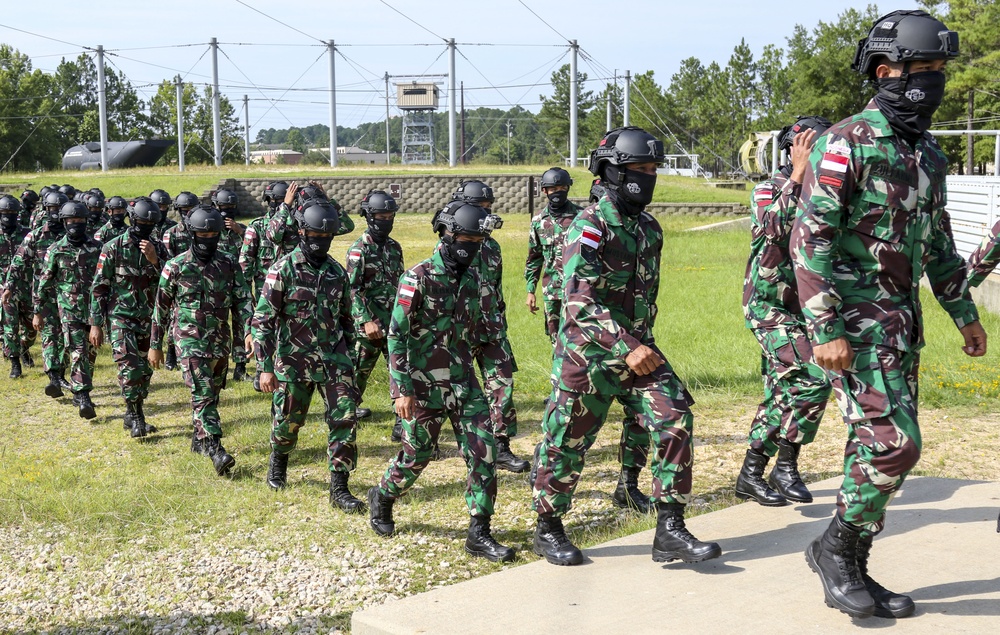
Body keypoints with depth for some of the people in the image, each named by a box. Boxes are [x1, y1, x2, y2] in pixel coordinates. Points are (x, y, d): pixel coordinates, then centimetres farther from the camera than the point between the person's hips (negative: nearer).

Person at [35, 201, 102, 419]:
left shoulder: (97, 248, 3)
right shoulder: (56, 250, -1)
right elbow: (45, 282, 3)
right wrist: (38, 312, 3)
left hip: (94, 309, 2)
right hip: (69, 310, -2)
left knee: (89, 353, 10)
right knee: (78, 352, -11)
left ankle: (79, 392, 25)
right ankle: (83, 397, -15)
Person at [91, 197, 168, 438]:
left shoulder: (158, 248, 5)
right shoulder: (113, 248, -6)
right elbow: (99, 287, -4)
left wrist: (155, 260, -19)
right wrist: (96, 324, -6)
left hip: (148, 320, 4)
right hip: (121, 318, -4)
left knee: (144, 371, 10)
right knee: (129, 368, -16)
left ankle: (132, 417, 24)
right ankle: (135, 417, -4)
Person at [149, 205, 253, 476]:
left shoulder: (229, 265, 3)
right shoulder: (176, 267, -5)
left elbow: (242, 301, 2)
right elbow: (161, 307, 2)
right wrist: (155, 345, 4)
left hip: (220, 340, 4)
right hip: (190, 339, -4)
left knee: (212, 394, 14)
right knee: (202, 394, -15)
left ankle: (199, 439, 33)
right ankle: (215, 450, -22)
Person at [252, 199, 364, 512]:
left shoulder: (337, 272, 6)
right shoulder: (283, 270, -9)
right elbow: (262, 321, -10)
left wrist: (348, 362, 16)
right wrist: (265, 368, -13)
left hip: (334, 360, 3)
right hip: (294, 362, -3)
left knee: (345, 419, -7)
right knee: (288, 422, 11)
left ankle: (339, 489, 0)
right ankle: (278, 462, 43)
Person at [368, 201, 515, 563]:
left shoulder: (472, 279, 7)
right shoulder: (418, 278, -12)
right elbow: (396, 336, -13)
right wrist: (402, 390, -17)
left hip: (463, 382, 5)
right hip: (424, 385, -5)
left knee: (483, 450, -6)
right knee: (416, 455, 8)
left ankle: (479, 534, 1)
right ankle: (382, 499, 38)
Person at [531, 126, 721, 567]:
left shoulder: (650, 229, 10)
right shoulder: (590, 225, -14)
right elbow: (579, 300, -24)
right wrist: (627, 346, -28)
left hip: (639, 349, 6)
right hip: (588, 353, -6)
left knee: (675, 420, -9)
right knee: (566, 444, 4)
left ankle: (670, 530, -3)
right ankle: (548, 530, 24)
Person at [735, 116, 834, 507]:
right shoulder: (768, 190, -10)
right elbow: (772, 229, -31)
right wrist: (797, 175, -33)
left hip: (801, 309, 8)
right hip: (769, 306, -8)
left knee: (782, 394, 9)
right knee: (813, 379, -20)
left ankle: (751, 474, 18)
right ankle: (786, 465, -7)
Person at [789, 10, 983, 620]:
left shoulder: (928, 153, 14)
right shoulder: (846, 145, -12)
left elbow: (938, 241, 24)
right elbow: (810, 239, -17)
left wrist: (965, 313, 23)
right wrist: (826, 332, -22)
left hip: (903, 319, 8)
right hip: (853, 319, -8)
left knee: (880, 445, 9)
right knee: (893, 443, -14)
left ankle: (850, 571, 20)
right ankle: (836, 546, 7)